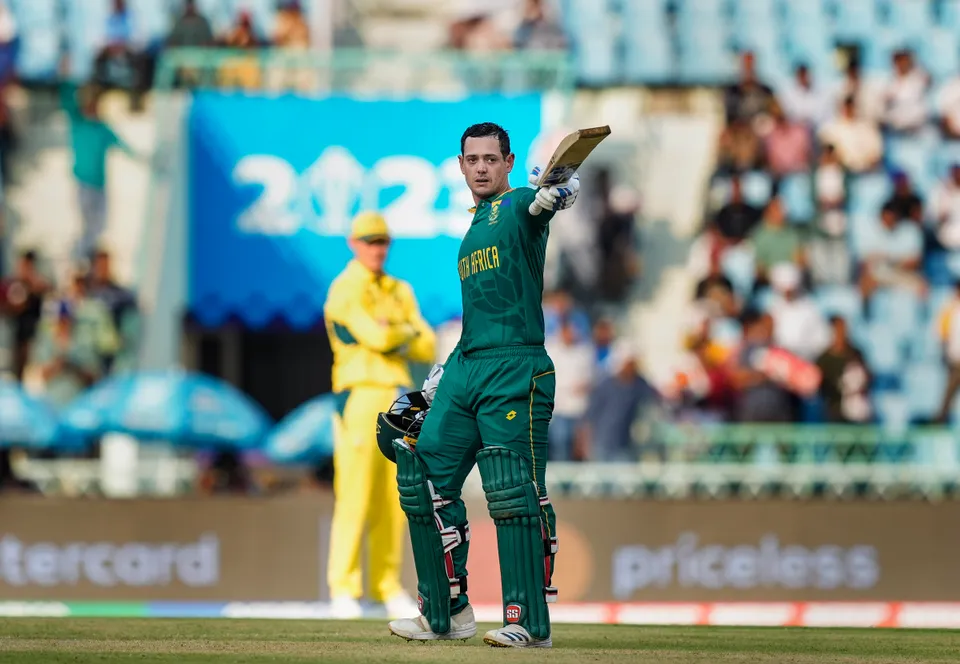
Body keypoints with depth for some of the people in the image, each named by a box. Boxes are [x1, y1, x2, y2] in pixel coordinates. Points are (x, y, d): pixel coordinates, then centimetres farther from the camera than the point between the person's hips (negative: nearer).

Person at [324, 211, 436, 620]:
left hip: (399, 399, 6)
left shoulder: (400, 292, 19)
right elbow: (376, 337, -17)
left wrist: (394, 334, -5)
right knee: (355, 496, -10)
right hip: (361, 397, -6)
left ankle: (386, 586, 10)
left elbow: (428, 349, 11)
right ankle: (343, 589, -9)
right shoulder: (345, 290, -3)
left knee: (393, 498, 5)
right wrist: (410, 331, 2)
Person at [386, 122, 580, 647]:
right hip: (466, 370, 9)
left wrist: (557, 192, -51)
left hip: (516, 370, -9)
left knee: (514, 493, -15)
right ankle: (446, 615, 15)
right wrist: (445, 372, 28)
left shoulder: (518, 207, -1)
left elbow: (541, 203, -27)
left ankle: (530, 622, -16)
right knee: (425, 481, 8)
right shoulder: (475, 229, 24)